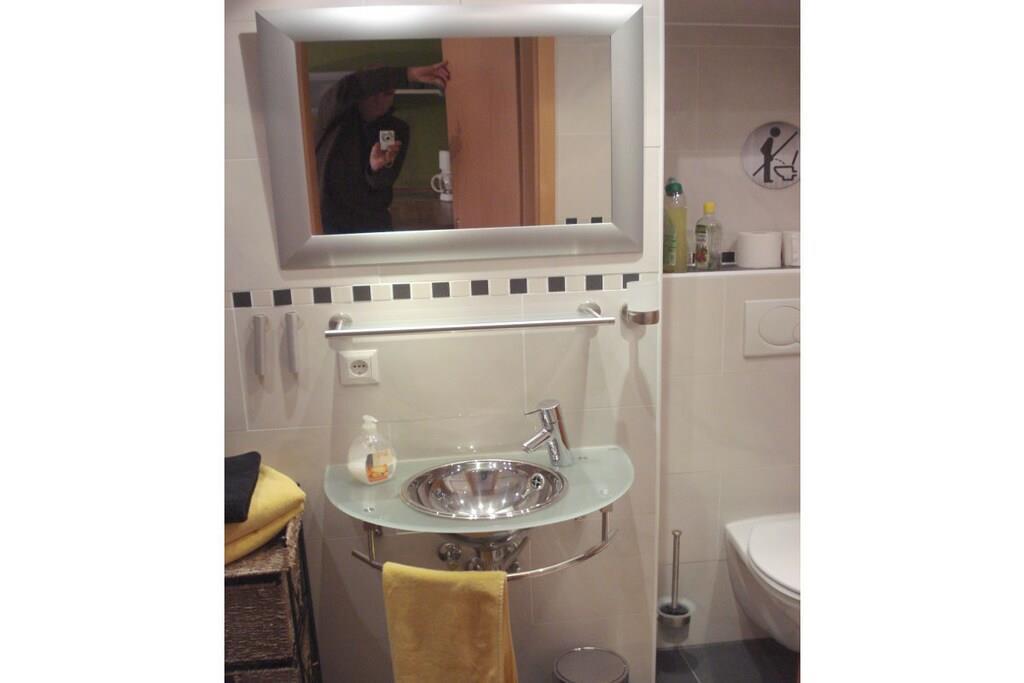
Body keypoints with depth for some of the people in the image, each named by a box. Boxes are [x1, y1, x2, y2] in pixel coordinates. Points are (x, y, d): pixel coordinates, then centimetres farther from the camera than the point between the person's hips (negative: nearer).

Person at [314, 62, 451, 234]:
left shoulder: (397, 129, -1)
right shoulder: (335, 113, -7)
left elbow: (383, 182, -10)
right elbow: (347, 87, -31)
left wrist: (378, 168, -36)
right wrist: (408, 75, -38)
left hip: (372, 223, 3)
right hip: (328, 220, -2)